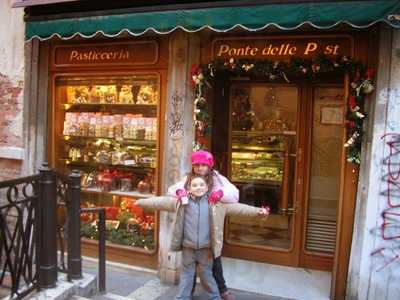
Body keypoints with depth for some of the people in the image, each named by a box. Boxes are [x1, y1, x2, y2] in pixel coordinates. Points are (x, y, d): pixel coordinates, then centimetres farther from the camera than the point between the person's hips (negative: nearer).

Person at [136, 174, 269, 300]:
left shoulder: (216, 203, -5)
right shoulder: (182, 201, -4)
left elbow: (236, 207, -6)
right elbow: (162, 201, 1)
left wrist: (257, 211, -11)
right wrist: (142, 202, 1)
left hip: (205, 248, -1)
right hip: (188, 247, 1)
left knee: (206, 275, 14)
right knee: (186, 274, 14)